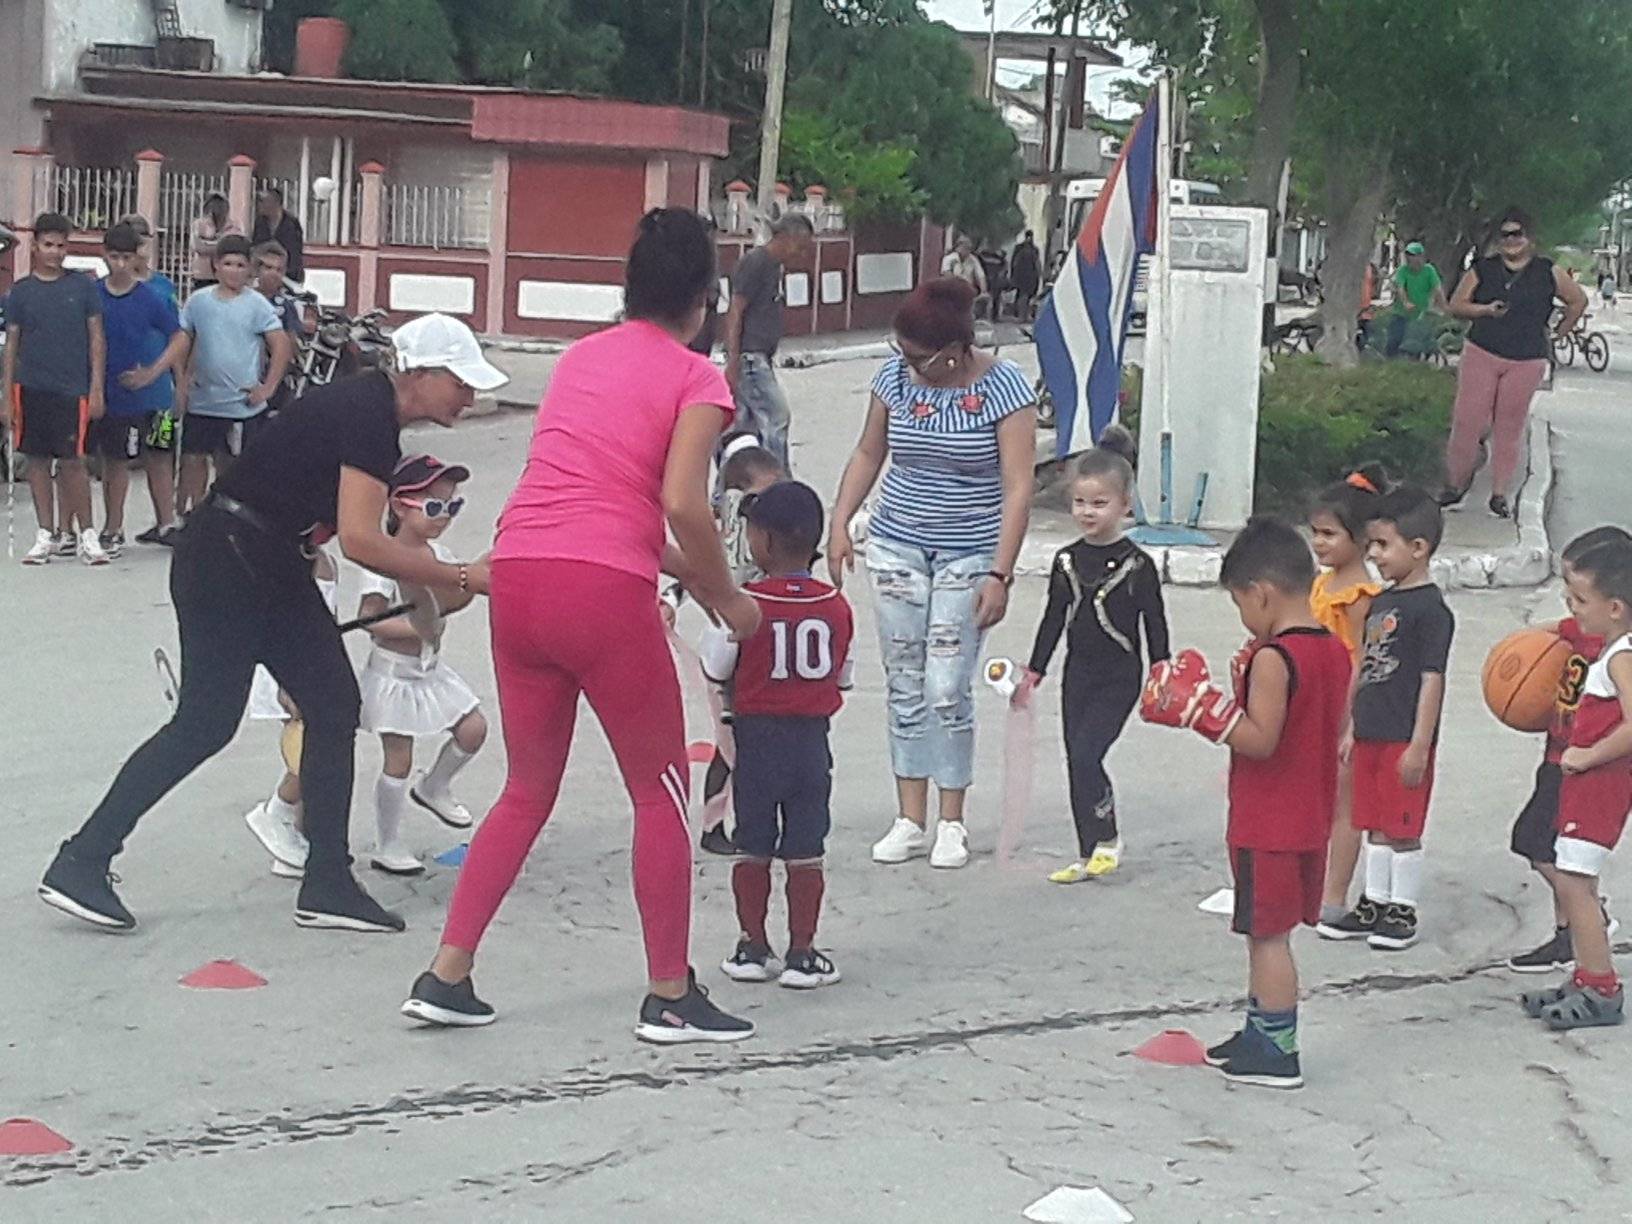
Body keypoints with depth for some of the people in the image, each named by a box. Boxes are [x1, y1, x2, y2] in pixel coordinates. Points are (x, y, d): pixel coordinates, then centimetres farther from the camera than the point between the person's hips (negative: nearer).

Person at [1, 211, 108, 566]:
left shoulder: (83, 287, 3)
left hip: (72, 389, -2)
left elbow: (96, 338, 5)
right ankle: (47, 534, 13)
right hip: (31, 388, 2)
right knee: (38, 460, 6)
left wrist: (97, 389, -2)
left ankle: (85, 533, 4)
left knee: (72, 462, -4)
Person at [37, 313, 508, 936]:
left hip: (270, 567, 10)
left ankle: (327, 886, 8)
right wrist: (463, 577, -26)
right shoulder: (368, 417, -20)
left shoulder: (367, 408, 10)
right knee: (206, 722, -8)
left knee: (334, 706, 5)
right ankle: (78, 865, 0)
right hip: (224, 563, -10)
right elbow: (359, 539, -28)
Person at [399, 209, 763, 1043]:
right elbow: (682, 504, -12)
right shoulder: (695, 378, 1)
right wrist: (728, 599, 2)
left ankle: (445, 975, 14)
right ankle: (670, 998, 14)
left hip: (518, 575, 6)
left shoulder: (581, 357, 20)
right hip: (604, 591, -6)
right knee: (661, 794, 10)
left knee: (527, 791, 19)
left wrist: (685, 573, 29)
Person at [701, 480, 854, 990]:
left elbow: (716, 671, -5)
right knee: (805, 852, 5)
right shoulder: (837, 608, -2)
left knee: (752, 848, 10)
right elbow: (842, 678, 7)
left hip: (756, 735, -2)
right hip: (812, 738, 2)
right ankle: (802, 953, 7)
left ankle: (753, 947, 15)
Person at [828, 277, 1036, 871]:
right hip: (897, 546, 4)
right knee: (905, 686, 5)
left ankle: (952, 824, 7)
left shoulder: (1003, 387, -13)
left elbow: (1017, 487, -14)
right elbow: (868, 454, 12)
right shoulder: (896, 376, -1)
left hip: (968, 555, -4)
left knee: (948, 690, -6)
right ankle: (909, 821, 10)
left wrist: (999, 574, -18)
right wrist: (840, 525, 2)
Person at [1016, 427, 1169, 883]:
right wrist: (1033, 671, 12)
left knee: (1086, 754, -17)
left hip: (1119, 677, -5)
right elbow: (1053, 619, 13)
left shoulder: (1137, 564, -8)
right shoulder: (1067, 561, 6)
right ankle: (1089, 856, 13)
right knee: (1077, 761, 5)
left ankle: (1108, 839, 1)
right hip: (1078, 674, 5)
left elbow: (1155, 621, -3)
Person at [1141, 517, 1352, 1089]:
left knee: (1267, 934, -1)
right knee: (1269, 933, 18)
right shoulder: (1335, 650, 6)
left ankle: (1277, 1052, 4)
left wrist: (1202, 708, -23)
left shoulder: (1272, 658, -20)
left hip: (1266, 827, -9)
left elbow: (1260, 740, -26)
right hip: (1309, 821, 9)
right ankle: (1260, 1034, 26)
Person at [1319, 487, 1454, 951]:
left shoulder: (1430, 608, -14)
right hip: (1371, 735, 8)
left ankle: (1403, 909, 11)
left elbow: (1432, 681, -16)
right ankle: (1374, 902, 23)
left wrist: (1419, 746, -18)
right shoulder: (1380, 603, 12)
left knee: (1403, 828, 1)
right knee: (1375, 825, 14)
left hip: (1405, 740, -8)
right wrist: (1351, 729, 18)